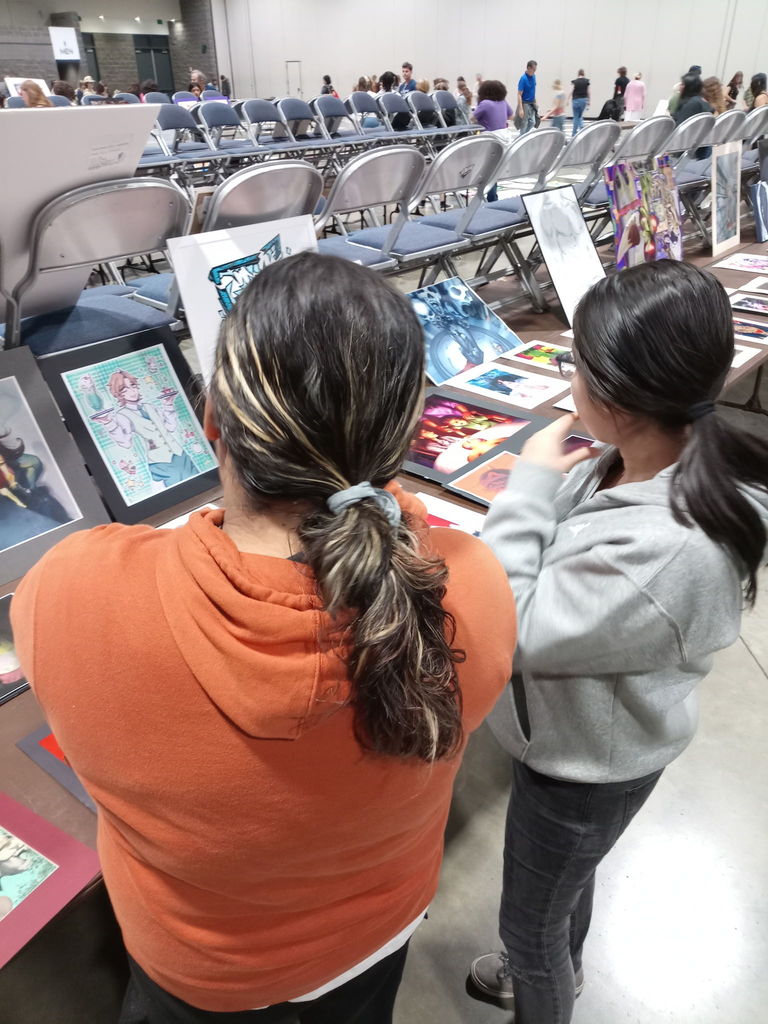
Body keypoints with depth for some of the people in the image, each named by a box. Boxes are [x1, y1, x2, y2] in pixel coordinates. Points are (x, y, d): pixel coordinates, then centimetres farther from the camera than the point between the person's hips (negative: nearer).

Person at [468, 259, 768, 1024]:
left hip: (587, 764, -8)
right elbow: (567, 578, 2)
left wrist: (528, 488, -28)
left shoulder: (663, 552, -42)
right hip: (581, 739, 8)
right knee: (568, 875, 37)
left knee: (528, 922, 22)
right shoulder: (669, 458, -15)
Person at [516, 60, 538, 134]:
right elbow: (519, 94, -20)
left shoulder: (534, 76, 5)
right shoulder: (523, 78, -17)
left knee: (532, 122, 9)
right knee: (524, 124, 0)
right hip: (525, 104, -7)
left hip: (532, 103, 7)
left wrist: (535, 102, 16)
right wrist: (520, 109, -27)